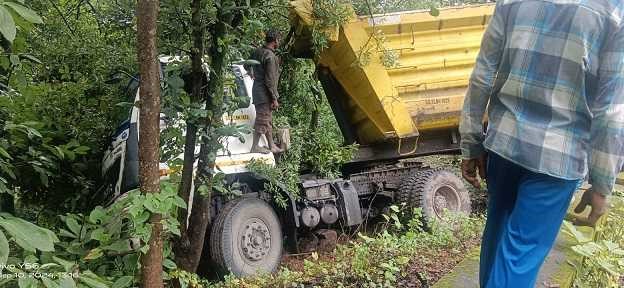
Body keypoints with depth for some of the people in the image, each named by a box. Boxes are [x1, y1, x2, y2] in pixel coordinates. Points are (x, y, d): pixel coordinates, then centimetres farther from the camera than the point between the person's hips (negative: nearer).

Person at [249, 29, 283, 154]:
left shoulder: (257, 51, 6)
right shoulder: (270, 57, -21)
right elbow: (270, 80, -21)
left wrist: (252, 74, 44)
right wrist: (274, 98, -16)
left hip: (257, 90, 10)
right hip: (265, 93, -10)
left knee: (268, 120, 16)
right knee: (262, 120, -2)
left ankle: (272, 146, 24)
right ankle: (255, 147, 5)